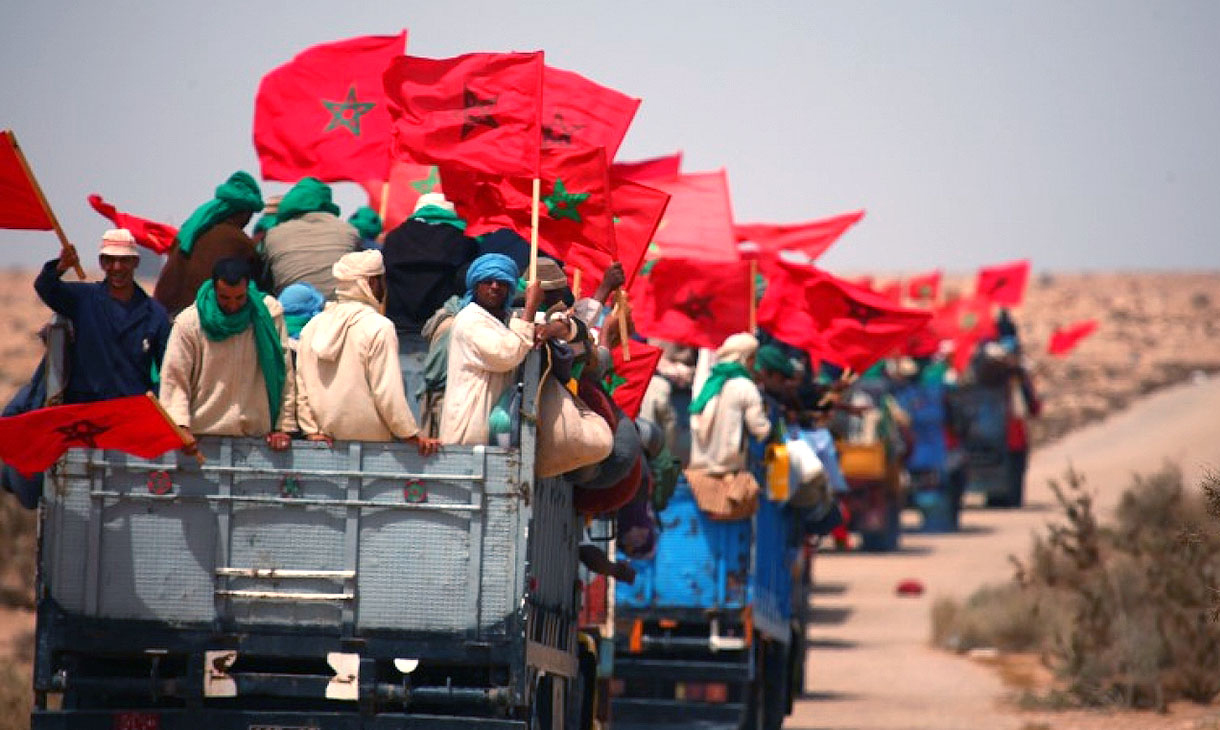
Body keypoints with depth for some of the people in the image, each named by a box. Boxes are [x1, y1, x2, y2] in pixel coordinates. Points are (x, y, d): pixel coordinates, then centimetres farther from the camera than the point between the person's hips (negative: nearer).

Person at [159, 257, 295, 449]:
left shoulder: (269, 313, 3)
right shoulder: (188, 323, 1)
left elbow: (284, 375, 5)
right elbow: (174, 381, 0)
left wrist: (282, 426, 0)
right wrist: (181, 427, -13)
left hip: (256, 433, 1)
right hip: (203, 436, -1)